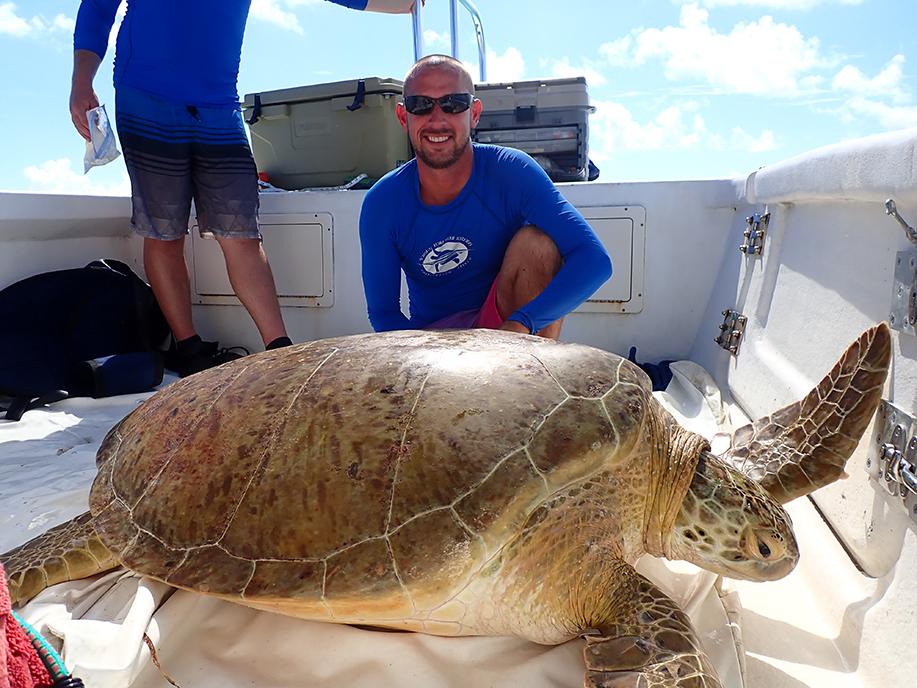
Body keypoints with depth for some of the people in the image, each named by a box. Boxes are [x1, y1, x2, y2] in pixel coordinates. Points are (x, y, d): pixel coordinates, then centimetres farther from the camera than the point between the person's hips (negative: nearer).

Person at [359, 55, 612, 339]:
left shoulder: (511, 171, -16)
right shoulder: (382, 203, -12)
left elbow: (595, 261, -25)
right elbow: (383, 313, -7)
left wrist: (521, 324, -40)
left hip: (504, 323, 0)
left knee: (538, 241, -26)